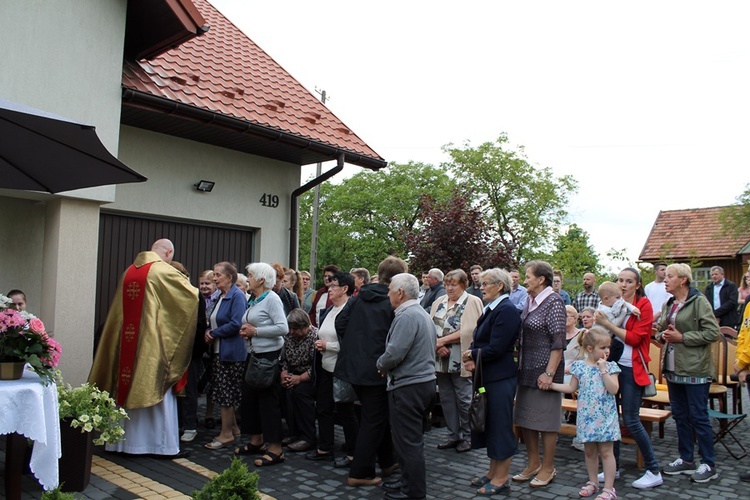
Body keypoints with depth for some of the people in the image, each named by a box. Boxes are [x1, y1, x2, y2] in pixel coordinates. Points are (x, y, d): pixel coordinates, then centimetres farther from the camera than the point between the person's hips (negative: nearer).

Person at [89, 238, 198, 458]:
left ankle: (125, 441, 22)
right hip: (153, 344, -6)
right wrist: (201, 292, 18)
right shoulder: (164, 271, -9)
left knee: (129, 390, 13)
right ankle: (163, 444, 6)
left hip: (127, 341, 6)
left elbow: (119, 312, 18)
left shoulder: (129, 271, 10)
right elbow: (193, 294, -2)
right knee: (156, 390, 1)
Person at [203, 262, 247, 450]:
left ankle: (226, 434, 9)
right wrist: (208, 332, 0)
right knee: (222, 392, 14)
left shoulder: (237, 296, -13)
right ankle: (233, 427, 26)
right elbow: (212, 321, 22)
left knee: (225, 392, -2)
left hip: (231, 352, -9)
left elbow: (236, 324, -22)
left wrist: (214, 333, -13)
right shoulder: (218, 297, 15)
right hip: (217, 350, 9)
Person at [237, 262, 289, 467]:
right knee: (250, 396, 13)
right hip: (254, 354, 9)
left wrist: (255, 331, -17)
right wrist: (246, 331, 2)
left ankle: (275, 450, 3)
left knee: (268, 400, -5)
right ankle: (256, 441, 28)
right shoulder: (253, 300, 14)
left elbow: (283, 328, -21)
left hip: (270, 355, -9)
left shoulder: (272, 299, -12)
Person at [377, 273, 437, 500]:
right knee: (412, 438, 20)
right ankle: (409, 480, 31)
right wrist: (387, 365, 14)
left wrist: (381, 365, -4)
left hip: (408, 386, -10)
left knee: (408, 440, 0)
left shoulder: (407, 316, -19)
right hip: (424, 380, 11)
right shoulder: (423, 314, 14)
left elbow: (394, 353, -25)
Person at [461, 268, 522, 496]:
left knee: (500, 425, 2)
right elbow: (478, 339, 13)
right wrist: (471, 356, -6)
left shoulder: (507, 310, -16)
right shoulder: (491, 309, 13)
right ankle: (493, 471, 29)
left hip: (500, 377, -9)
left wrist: (473, 354, -9)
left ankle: (501, 478, 15)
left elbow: (496, 349, -22)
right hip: (486, 375, 9)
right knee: (488, 424, 16)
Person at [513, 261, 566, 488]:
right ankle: (533, 464, 27)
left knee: (545, 420, 3)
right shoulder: (530, 301, 11)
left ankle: (548, 468, 18)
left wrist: (549, 373, -20)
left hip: (543, 370, -8)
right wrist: (521, 367, 16)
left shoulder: (553, 302, -13)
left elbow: (558, 342, -17)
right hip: (527, 369, 9)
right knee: (525, 418, 13)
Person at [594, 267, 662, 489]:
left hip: (631, 368, -5)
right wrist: (597, 323, -4)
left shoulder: (644, 305, -5)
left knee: (631, 420, -4)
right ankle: (613, 467, 21)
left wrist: (607, 324, -19)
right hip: (611, 363, 6)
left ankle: (654, 471, 11)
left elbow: (634, 338, -14)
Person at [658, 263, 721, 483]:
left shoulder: (698, 301, -10)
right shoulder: (668, 304, 12)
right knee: (680, 415, 13)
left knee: (698, 416, 0)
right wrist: (664, 335, -3)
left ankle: (709, 465, 13)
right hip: (673, 368, 8)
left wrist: (682, 337, -17)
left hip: (695, 369, -7)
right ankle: (686, 460, 25)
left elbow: (712, 333, -16)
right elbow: (660, 331, 19)